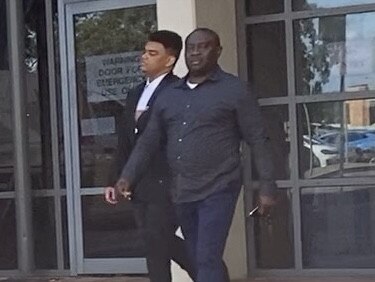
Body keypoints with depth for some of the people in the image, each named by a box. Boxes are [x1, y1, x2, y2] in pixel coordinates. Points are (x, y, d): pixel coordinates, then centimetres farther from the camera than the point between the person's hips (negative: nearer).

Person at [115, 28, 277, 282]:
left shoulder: (234, 90, -3)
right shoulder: (169, 95, 13)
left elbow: (259, 141, -4)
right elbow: (149, 141, 14)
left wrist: (267, 188, -9)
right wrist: (128, 176, 2)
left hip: (217, 190, -6)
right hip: (182, 194, 6)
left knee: (207, 261, -12)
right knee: (200, 261, 14)